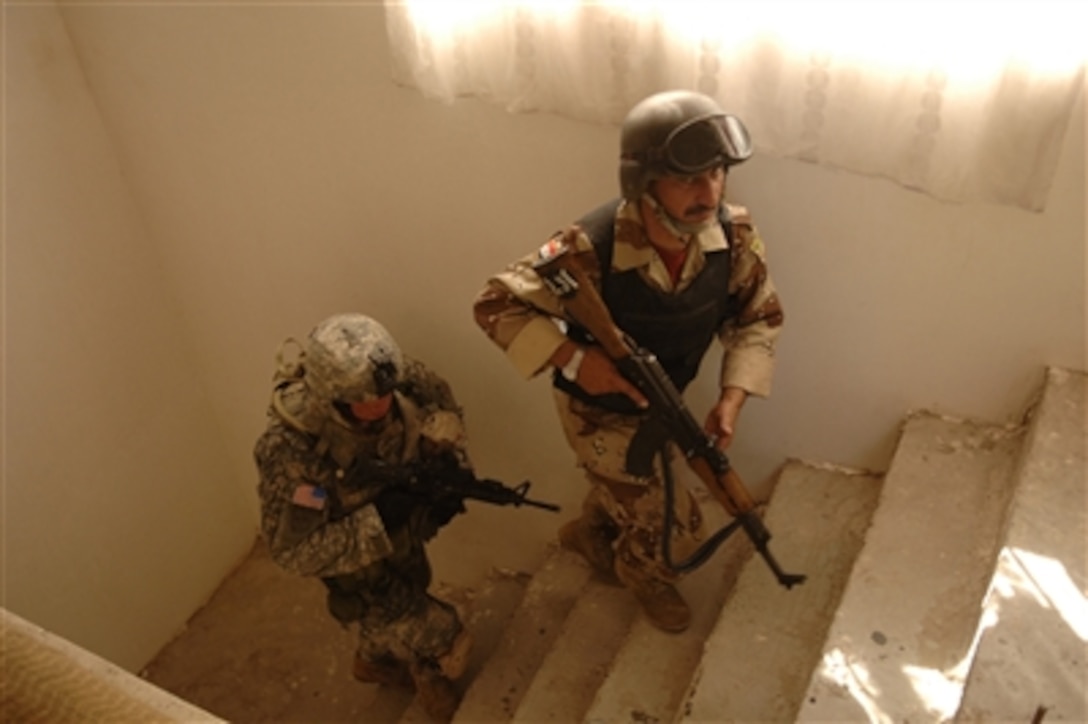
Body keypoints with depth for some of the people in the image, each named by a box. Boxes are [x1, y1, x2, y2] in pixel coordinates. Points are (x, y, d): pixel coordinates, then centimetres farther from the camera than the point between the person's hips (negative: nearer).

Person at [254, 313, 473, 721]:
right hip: (355, 555, -5)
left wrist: (451, 468, -25)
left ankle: (376, 660, 64)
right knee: (445, 643, 0)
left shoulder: (396, 378, -29)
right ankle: (432, 681, 36)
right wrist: (378, 518, -40)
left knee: (408, 596, 32)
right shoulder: (289, 450, -41)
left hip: (401, 527, 5)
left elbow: (444, 407, -8)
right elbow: (292, 549, -32)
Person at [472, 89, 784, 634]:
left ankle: (589, 534, 66)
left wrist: (732, 398, -22)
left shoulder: (735, 235, -23)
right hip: (600, 412, -5)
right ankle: (644, 575, 42)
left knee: (630, 494, 32)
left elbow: (758, 320, -7)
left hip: (662, 402, 6)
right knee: (674, 531, 6)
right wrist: (575, 358, -38)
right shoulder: (589, 250, -37)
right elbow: (494, 305, -27)